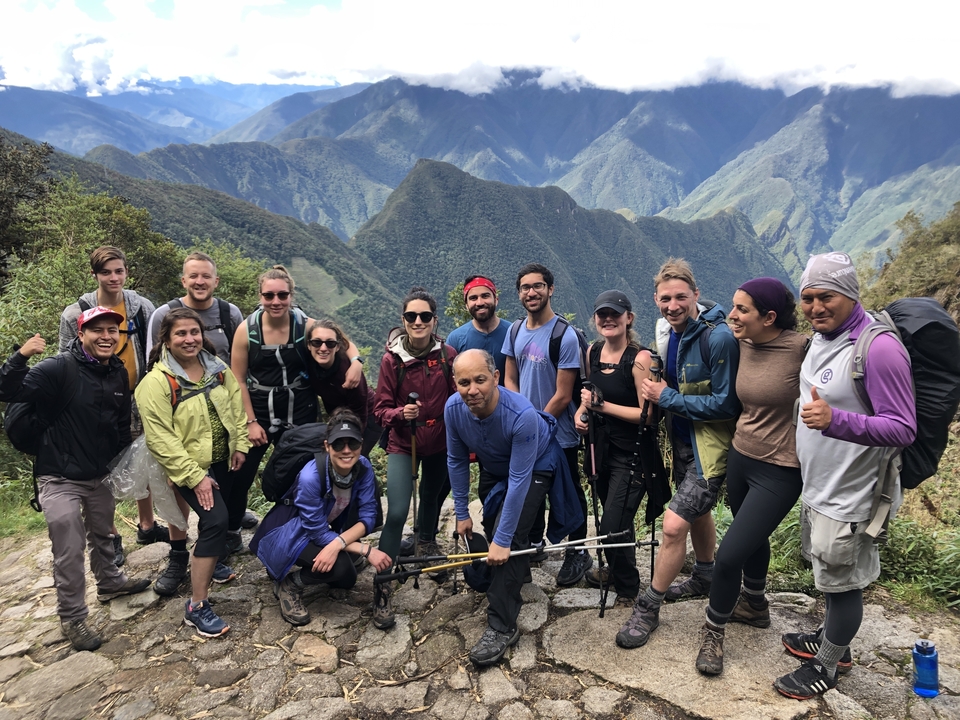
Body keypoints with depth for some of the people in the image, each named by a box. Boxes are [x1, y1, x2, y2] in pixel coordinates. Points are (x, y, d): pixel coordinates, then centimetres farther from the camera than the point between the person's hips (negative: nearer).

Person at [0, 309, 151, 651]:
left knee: (102, 535, 25)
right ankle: (72, 618, 15)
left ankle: (110, 582, 46)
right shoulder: (59, 369, -18)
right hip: (61, 478, -6)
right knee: (69, 550, -1)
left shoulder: (119, 373, 2)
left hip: (101, 475, 6)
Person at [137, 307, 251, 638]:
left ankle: (211, 560, 49)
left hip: (222, 461, 7)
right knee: (215, 520, -20)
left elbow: (236, 405, 11)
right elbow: (160, 438, -20)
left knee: (221, 517, 19)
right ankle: (196, 605, -11)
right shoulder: (157, 381, -18)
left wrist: (240, 444, 4)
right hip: (190, 467, -7)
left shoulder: (217, 367, 1)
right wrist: (195, 477, -21)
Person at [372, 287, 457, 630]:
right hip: (403, 444, -2)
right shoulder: (392, 359, -11)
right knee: (397, 513, -13)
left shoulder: (448, 355, -8)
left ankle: (426, 539, 57)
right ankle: (382, 588, 1)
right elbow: (381, 408, -7)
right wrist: (400, 413, -27)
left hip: (440, 443, 2)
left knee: (432, 496, 23)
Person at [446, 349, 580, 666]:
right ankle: (518, 573, 52)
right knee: (492, 527, 19)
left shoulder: (522, 415, -42)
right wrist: (462, 513, -5)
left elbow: (519, 480, -37)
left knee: (509, 536, -19)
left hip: (535, 468, -5)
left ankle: (502, 627, -8)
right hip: (493, 468, 6)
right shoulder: (454, 408, -27)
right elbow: (456, 460, -11)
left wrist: (503, 540, -34)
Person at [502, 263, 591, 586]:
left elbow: (562, 396, -16)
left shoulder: (565, 335, -17)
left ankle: (578, 553, 25)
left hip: (559, 435, -5)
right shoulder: (516, 330, 2)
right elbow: (510, 379, 7)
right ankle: (533, 544, 38)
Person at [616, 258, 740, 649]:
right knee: (697, 511, 26)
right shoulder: (666, 331, 0)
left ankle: (647, 608, 8)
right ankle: (705, 577, 49)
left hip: (709, 445, -8)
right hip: (682, 440, 8)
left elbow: (725, 404, -22)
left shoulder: (718, 337, -24)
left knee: (674, 524, -9)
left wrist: (667, 397, -21)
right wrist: (653, 386, -6)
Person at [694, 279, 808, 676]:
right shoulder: (743, 345, -2)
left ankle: (713, 632, 20)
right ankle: (753, 605, 51)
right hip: (740, 458, 7)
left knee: (728, 556, -5)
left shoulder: (802, 349, -22)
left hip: (778, 472, -6)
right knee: (753, 539, 27)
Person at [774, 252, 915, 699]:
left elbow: (902, 429, -25)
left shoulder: (879, 348, -24)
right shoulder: (820, 338, 4)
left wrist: (834, 420, -38)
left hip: (847, 495, -8)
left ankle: (826, 666, 28)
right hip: (817, 486, 8)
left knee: (842, 581, 10)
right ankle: (832, 639, 44)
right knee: (828, 573, 24)